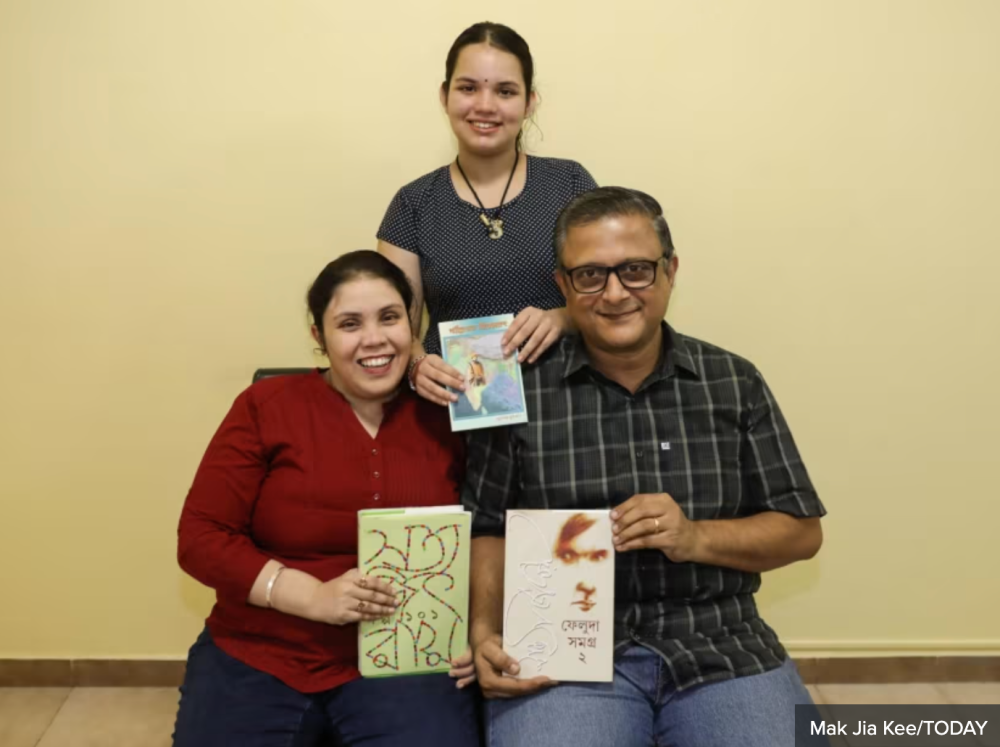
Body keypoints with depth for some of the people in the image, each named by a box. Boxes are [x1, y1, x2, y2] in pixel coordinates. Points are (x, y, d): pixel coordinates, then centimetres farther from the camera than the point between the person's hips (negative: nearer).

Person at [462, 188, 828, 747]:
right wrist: (486, 634, -10)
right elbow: (488, 531, 7)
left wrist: (696, 539, -10)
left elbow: (802, 530, 7)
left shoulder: (734, 384, 5)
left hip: (720, 645, 2)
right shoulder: (519, 391, 1)